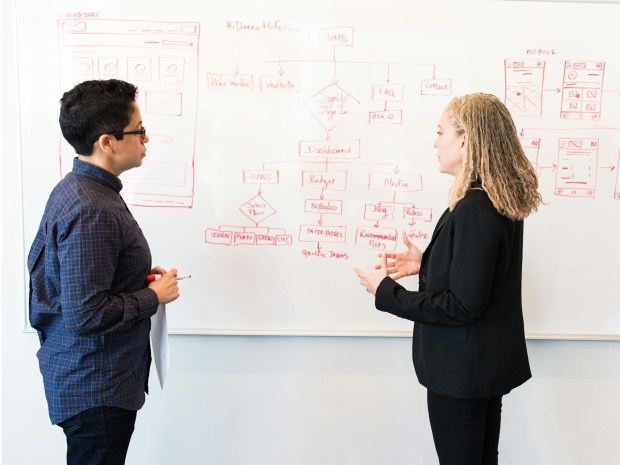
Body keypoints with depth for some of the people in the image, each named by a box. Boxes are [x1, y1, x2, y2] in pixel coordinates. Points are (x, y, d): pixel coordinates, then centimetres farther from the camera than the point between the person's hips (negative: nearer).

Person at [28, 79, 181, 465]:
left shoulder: (72, 189, 6)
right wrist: (154, 296, -14)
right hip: (96, 390, -10)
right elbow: (86, 315, -29)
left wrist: (140, 276, 7)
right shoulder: (91, 212, -27)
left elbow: (41, 264, 16)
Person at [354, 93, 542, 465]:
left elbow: (462, 306, -25)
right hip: (491, 361, 9)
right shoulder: (503, 200, 4)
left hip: (461, 370, -9)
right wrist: (426, 261, 7)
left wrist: (386, 292, -18)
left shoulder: (474, 209, -25)